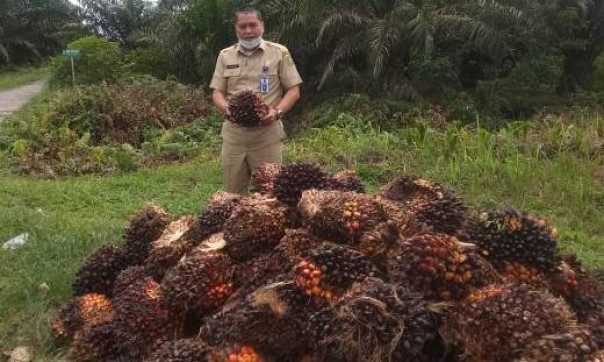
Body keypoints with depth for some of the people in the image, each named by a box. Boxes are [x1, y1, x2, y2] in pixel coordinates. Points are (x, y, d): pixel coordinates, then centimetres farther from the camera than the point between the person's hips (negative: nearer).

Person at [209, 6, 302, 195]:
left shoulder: (279, 52, 2)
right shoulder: (225, 55, 11)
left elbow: (293, 90, 1)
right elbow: (217, 92, 10)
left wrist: (277, 111, -17)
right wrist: (226, 107, -12)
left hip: (268, 132, -2)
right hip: (233, 133, 3)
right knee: (232, 193, 9)